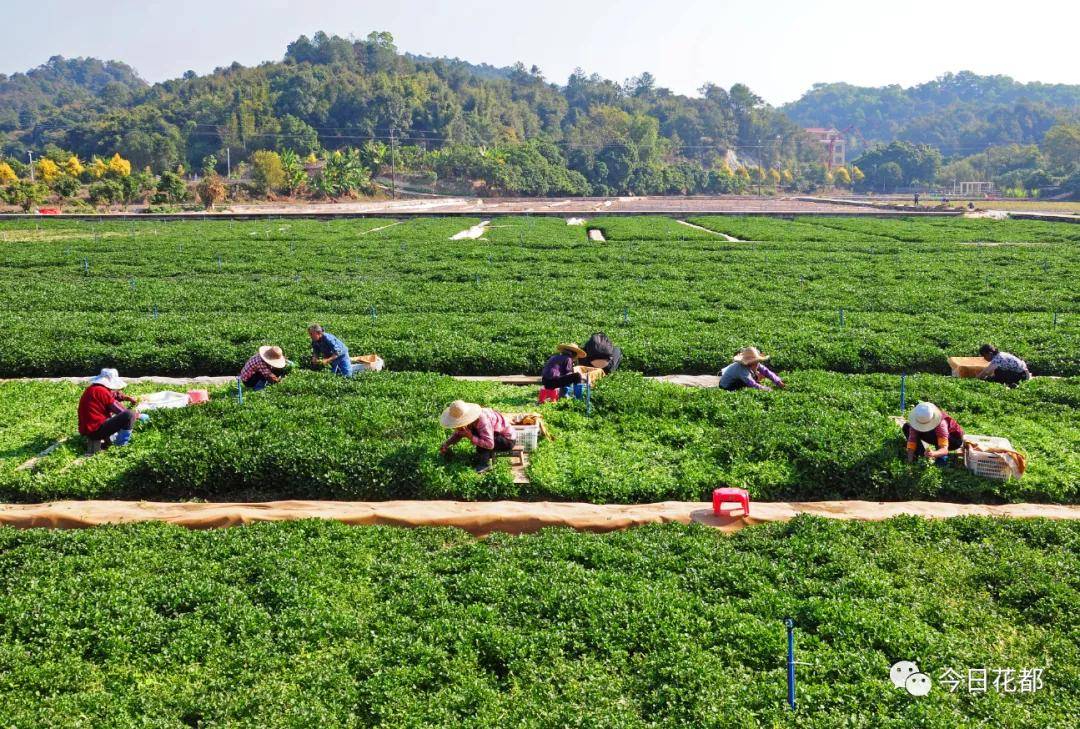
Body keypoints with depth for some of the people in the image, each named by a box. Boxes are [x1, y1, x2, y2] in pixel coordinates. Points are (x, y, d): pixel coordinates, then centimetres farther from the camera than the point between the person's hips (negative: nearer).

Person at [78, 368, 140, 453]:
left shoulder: (93, 389, 13)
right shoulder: (101, 391, -16)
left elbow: (115, 396, 25)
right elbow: (122, 411, -12)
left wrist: (128, 398, 8)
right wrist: (135, 414, 5)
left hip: (87, 430, 10)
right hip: (96, 430, -10)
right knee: (129, 415, -19)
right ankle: (122, 444, -4)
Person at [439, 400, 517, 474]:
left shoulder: (482, 421, -35)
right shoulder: (468, 419, -9)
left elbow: (489, 444, -40)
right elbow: (458, 433, 6)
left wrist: (471, 437, -37)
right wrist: (447, 443, -6)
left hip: (507, 440, -8)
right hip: (498, 434, 8)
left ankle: (485, 463, -12)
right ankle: (489, 453, 7)